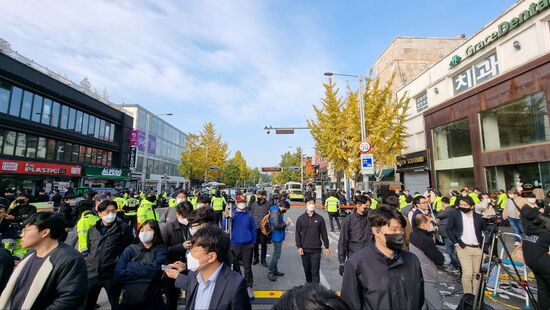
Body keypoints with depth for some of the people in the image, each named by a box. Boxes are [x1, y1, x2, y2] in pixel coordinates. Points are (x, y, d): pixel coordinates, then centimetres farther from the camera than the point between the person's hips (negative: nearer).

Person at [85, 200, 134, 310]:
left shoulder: (123, 227, -9)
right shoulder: (92, 229, 8)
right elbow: (88, 249, 19)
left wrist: (118, 262, -11)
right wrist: (87, 262, 8)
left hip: (112, 274, -4)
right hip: (92, 273, 4)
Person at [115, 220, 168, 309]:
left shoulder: (161, 249, -4)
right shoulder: (130, 249, 1)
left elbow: (156, 271, -18)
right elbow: (119, 273, -9)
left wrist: (132, 266, -9)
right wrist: (148, 272, -13)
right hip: (129, 298, 2)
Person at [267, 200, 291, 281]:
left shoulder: (278, 211, 9)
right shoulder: (275, 212, -22)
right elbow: (276, 225, -28)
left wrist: (284, 222, 5)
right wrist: (285, 223, -16)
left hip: (279, 236, 10)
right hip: (277, 237, -10)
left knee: (276, 254, 19)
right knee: (276, 255, -2)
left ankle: (275, 270, 31)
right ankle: (270, 272, 9)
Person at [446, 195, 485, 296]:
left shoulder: (478, 217, 0)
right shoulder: (455, 214, -5)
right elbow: (449, 229, 1)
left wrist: (483, 245, 8)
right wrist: (455, 243, -5)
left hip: (477, 249, 3)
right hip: (463, 248, -2)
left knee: (476, 273, 9)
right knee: (467, 273, -8)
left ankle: (475, 295, 23)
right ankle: (467, 296, 8)